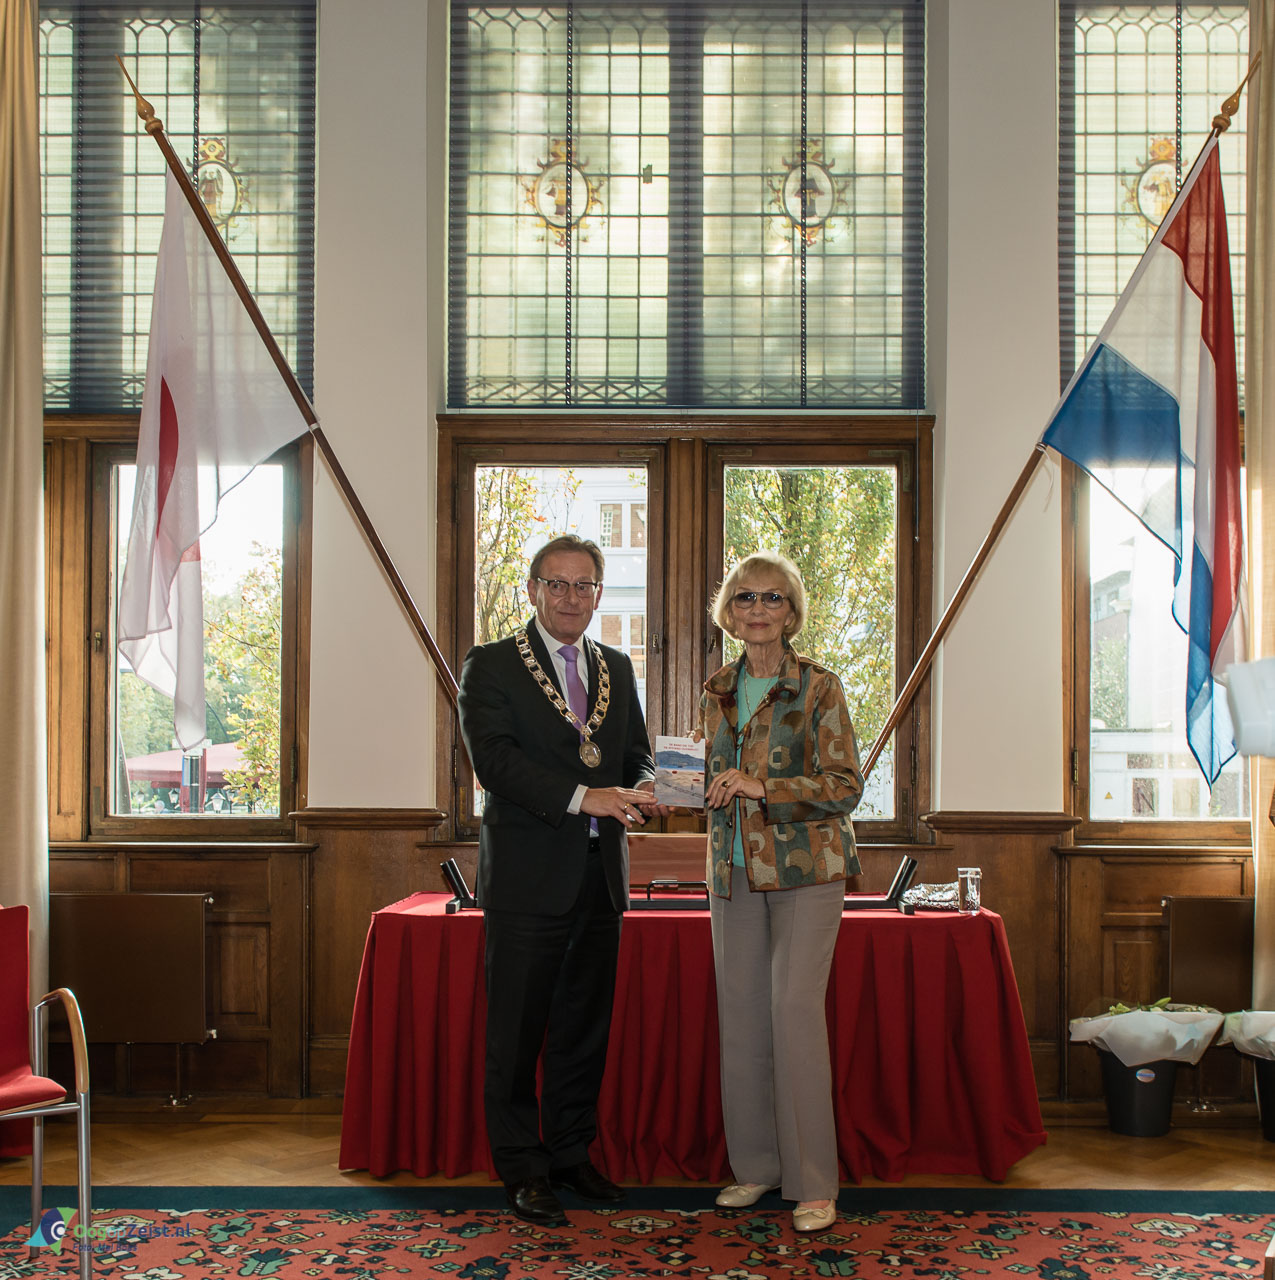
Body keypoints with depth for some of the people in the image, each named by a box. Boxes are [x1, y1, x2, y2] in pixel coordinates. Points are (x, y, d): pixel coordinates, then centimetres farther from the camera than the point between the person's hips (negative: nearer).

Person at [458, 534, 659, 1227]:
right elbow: (493, 757, -15)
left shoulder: (617, 668, 15)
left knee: (586, 1026, 13)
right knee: (517, 1030, 2)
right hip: (527, 876, -5)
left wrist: (642, 787, -10)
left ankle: (573, 1151, 27)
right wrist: (583, 796, -24)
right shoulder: (489, 665, -2)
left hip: (601, 874, 5)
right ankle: (523, 1168, 14)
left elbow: (636, 753, 15)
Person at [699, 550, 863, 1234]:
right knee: (741, 1014, 6)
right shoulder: (717, 693, 11)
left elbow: (845, 787, -10)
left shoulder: (818, 688, -5)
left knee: (796, 1011, -10)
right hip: (734, 869, 5)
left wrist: (760, 787, -18)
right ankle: (756, 1163, 19)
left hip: (805, 867, -5)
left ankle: (813, 1182, 0)